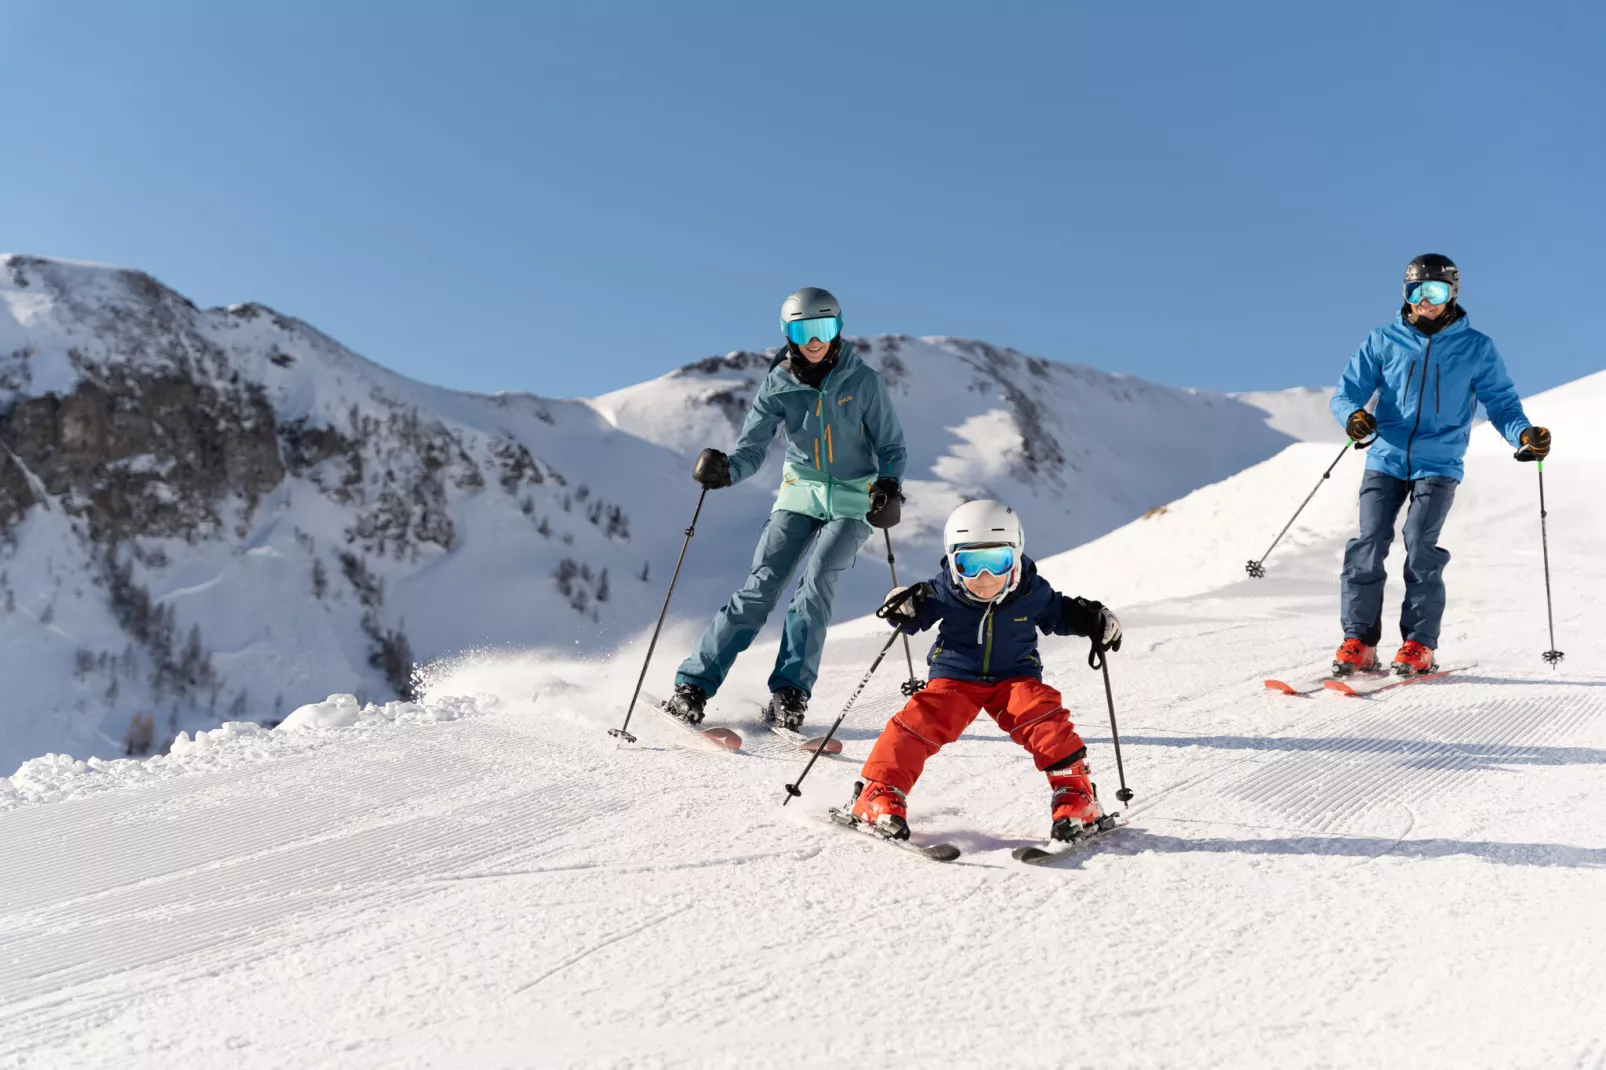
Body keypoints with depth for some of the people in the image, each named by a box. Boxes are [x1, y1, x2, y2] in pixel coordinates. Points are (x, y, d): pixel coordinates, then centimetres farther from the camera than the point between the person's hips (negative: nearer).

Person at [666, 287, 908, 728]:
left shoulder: (863, 381, -7)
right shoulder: (778, 385, -4)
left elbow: (891, 447, -2)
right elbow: (751, 448, -8)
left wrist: (890, 487, -21)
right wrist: (724, 470, -30)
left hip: (852, 499, -1)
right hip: (801, 493, 1)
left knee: (815, 583, -21)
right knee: (760, 587, -10)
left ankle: (789, 692, -14)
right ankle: (694, 684, -8)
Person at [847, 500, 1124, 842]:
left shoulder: (1032, 592, -7)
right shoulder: (943, 591, -11)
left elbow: (1058, 613, 12)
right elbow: (917, 615, 1)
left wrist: (1094, 621, -4)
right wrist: (905, 608, -22)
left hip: (1015, 677, 1)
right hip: (955, 677, -1)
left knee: (1043, 716, -25)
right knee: (922, 719, -22)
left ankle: (1075, 793, -13)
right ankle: (879, 795, -13)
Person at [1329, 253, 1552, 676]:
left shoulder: (1477, 349, 6)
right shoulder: (1383, 341, 8)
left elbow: (1501, 403, 8)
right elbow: (1346, 391, 5)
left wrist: (1525, 434, -13)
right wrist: (1353, 414, -19)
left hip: (1438, 464, -1)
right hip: (1386, 458, 1)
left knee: (1420, 547, -16)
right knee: (1368, 544, -10)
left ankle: (1420, 645, -6)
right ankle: (1359, 642, -5)